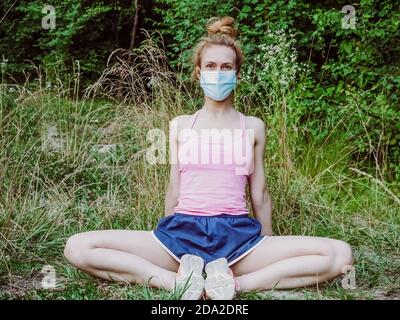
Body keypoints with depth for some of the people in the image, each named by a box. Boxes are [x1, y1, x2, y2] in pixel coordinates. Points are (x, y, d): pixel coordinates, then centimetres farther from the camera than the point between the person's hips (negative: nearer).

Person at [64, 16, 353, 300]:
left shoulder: (253, 127, 11)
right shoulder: (180, 125, 13)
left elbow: (259, 194, 16)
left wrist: (268, 251, 20)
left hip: (237, 234, 0)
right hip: (182, 231, 0)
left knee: (341, 254, -23)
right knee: (77, 247, -22)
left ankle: (233, 283, -25)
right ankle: (179, 281, -25)